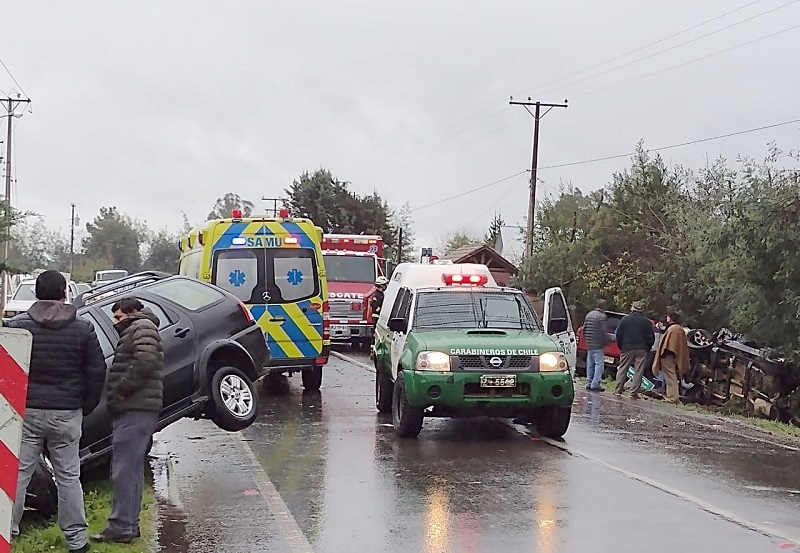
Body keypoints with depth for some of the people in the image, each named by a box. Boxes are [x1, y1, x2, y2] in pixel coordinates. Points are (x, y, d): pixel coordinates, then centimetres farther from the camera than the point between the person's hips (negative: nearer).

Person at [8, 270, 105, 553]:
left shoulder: (17, 325, -2)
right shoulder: (83, 328, 0)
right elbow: (97, 372, 2)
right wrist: (85, 407, 13)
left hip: (26, 412, -1)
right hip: (67, 413, 1)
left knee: (17, 473, 6)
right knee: (68, 477, 7)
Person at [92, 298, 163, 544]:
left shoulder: (142, 328, -6)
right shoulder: (134, 332, 28)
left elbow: (145, 362, -22)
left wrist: (122, 390, -16)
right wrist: (119, 392, 14)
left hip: (135, 411, -11)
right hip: (133, 410, 11)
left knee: (125, 470, -12)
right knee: (131, 469, 14)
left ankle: (122, 527, -12)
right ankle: (129, 524, 21)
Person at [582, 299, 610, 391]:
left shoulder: (589, 315, 12)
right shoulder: (603, 317, -13)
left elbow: (584, 329, 16)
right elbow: (604, 332, -16)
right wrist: (606, 342, -2)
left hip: (589, 345, 8)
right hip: (598, 345, -8)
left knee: (590, 364, 13)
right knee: (599, 364, -6)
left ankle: (589, 383, 15)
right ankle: (595, 384, -12)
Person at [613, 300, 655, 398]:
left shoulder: (625, 319, 0)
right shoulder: (647, 322, 1)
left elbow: (619, 335, 2)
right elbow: (651, 338, 3)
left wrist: (621, 347, 12)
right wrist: (647, 349, 13)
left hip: (627, 349, 0)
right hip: (642, 350, 0)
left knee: (622, 369, 8)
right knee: (638, 371, 2)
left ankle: (618, 390, 4)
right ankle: (634, 392, -1)